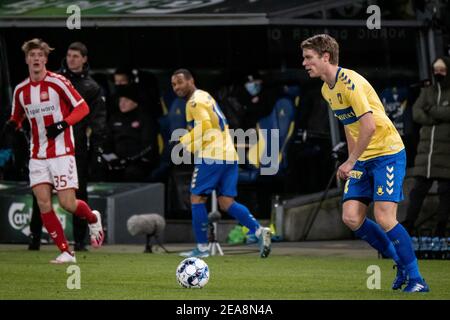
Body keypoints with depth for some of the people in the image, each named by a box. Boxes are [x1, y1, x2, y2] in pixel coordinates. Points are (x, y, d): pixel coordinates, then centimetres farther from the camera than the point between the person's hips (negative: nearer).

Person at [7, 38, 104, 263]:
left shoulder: (58, 82, -8)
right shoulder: (21, 90, 7)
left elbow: (82, 108, -6)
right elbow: (17, 118, 22)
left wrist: (63, 124, -21)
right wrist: (12, 125, -2)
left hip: (61, 151, -5)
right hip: (37, 155, 5)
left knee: (67, 204, -9)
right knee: (43, 203, -8)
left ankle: (93, 218, 26)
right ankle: (66, 252, -2)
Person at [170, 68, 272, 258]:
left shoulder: (195, 101, -7)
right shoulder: (205, 97, 23)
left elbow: (204, 125, -22)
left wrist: (184, 141, -10)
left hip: (211, 156, -9)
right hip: (229, 155, 9)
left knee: (197, 198, 0)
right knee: (226, 203, 6)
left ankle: (202, 247, 0)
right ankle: (259, 230, -11)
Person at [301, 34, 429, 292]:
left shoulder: (350, 82, -19)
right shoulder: (327, 89, 10)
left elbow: (369, 126, -25)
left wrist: (350, 163, -19)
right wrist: (352, 161, 15)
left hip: (388, 153, -9)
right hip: (363, 159, 9)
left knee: (384, 218, -17)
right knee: (351, 218, -3)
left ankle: (416, 279, -5)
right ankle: (401, 263, 13)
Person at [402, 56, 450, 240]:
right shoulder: (427, 92, 16)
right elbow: (417, 113, 1)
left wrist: (432, 111, -8)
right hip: (426, 148, 4)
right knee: (418, 189, -1)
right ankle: (407, 228, -3)